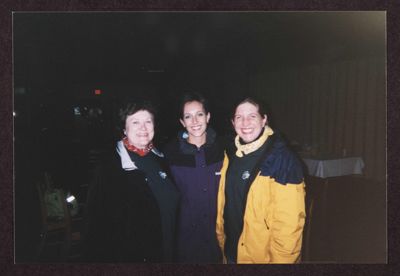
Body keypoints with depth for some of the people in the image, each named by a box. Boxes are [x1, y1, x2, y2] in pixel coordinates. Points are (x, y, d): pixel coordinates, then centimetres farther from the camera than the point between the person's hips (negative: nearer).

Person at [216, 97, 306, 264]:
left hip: (264, 256, -5)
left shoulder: (282, 159, -20)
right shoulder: (230, 154, 0)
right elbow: (223, 203, 7)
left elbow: (289, 222, -20)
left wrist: (280, 259, -16)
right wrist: (222, 242, 9)